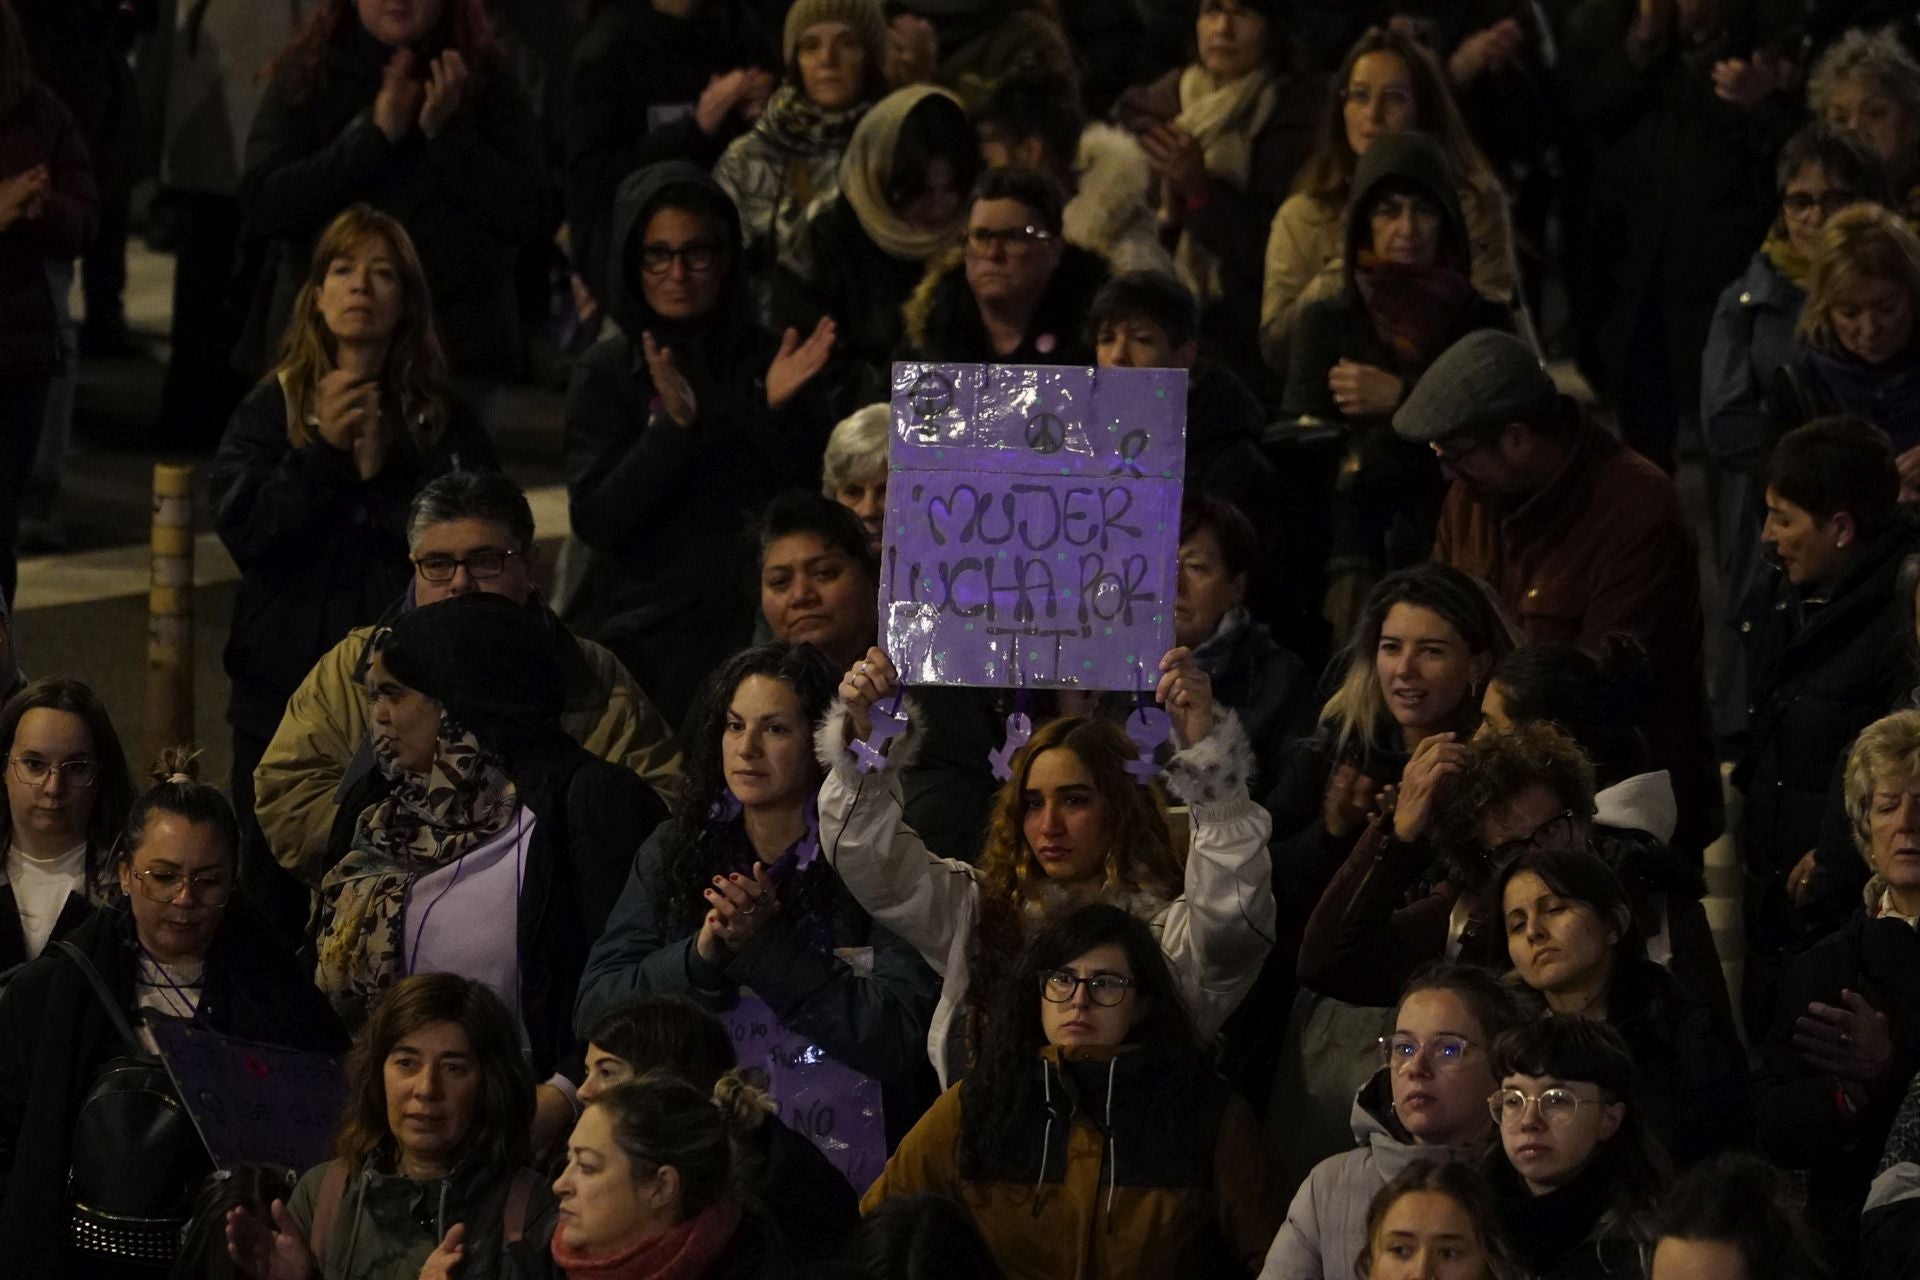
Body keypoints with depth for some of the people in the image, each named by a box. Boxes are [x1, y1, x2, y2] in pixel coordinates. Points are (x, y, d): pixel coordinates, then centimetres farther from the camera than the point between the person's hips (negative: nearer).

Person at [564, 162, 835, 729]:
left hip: (751, 632, 1)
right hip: (643, 635, -1)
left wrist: (781, 412, -14)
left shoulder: (768, 362, 5)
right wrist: (674, 425, -19)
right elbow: (595, 522, -8)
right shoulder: (607, 373, 2)